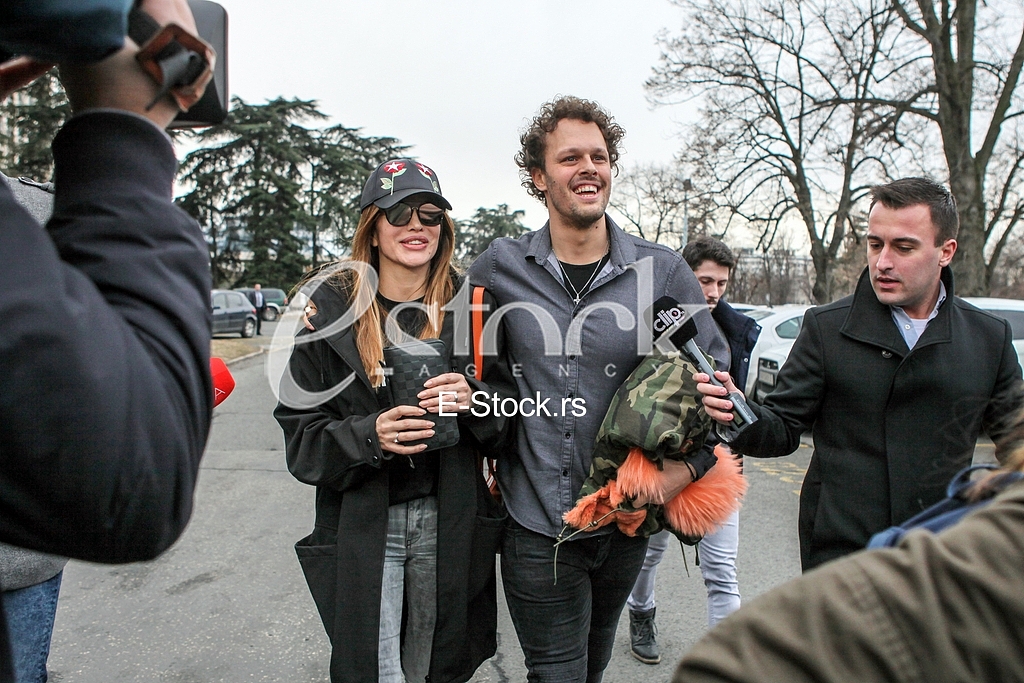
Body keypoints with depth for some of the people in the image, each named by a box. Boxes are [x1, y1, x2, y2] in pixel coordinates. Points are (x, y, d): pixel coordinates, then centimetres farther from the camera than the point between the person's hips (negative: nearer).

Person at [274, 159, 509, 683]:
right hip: (361, 527, -1)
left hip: (449, 522, 2)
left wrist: (472, 399, -16)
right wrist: (369, 437, -21)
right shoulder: (331, 306, -4)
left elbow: (504, 418, 6)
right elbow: (300, 435, -3)